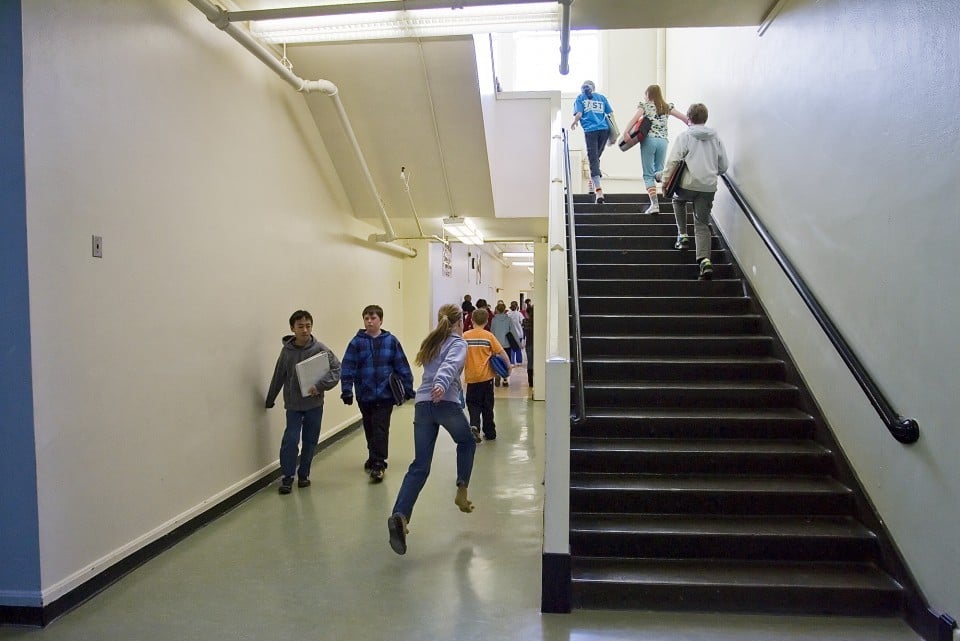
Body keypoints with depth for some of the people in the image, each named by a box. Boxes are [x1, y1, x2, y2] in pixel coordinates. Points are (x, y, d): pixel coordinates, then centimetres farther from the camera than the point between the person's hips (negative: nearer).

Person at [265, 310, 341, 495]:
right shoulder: (287, 350, -6)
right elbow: (278, 376, 4)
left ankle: (303, 474, 26)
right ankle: (286, 477, 7)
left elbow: (336, 368, -11)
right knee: (290, 440, -7)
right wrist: (269, 400, 12)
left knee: (310, 441, 9)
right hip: (293, 404, 0)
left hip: (314, 403, 0)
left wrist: (320, 385, -23)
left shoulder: (320, 349, -11)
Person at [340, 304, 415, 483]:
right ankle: (374, 459, 34)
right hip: (365, 395, 2)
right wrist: (346, 391, -11)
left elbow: (402, 367, 1)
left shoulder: (391, 341, -3)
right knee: (370, 428, 15)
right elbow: (347, 368, -4)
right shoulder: (357, 342, -3)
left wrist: (408, 388, 1)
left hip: (385, 394, -2)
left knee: (380, 428, -7)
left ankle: (377, 464, 0)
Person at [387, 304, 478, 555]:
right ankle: (461, 492, 21)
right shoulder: (458, 343, 3)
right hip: (446, 403, -5)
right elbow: (450, 366, -18)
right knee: (467, 443, 26)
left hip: (422, 404, 5)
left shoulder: (431, 342, 23)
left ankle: (400, 515, -14)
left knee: (419, 466, 3)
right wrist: (442, 385, -36)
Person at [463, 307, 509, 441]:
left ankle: (474, 426, -15)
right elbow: (501, 352, -7)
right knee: (487, 405, 13)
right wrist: (508, 365, 7)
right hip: (486, 376, 0)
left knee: (473, 404, 10)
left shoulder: (465, 336, -2)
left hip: (471, 376, 0)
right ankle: (489, 432, 21)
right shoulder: (489, 336, -5)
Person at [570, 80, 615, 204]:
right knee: (596, 157, 20)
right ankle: (593, 183, 27)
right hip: (604, 130, 3)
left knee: (593, 160, -8)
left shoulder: (580, 97, 14)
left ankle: (599, 190, -20)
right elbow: (611, 114, 13)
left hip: (590, 130, -3)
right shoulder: (602, 97, 20)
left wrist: (573, 123, 18)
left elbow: (578, 114, 0)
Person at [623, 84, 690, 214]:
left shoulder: (644, 105, 6)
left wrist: (625, 133, -19)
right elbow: (684, 118, 14)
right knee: (658, 171, 17)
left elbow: (634, 119, -11)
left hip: (649, 140, -3)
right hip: (663, 141, 3)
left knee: (648, 174, -2)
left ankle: (654, 204, -13)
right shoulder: (667, 106, 16)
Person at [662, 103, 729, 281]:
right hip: (709, 187, 3)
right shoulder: (716, 138, 11)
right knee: (702, 224, 7)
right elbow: (723, 166, 13)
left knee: (678, 201, 33)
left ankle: (682, 235, 26)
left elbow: (673, 161, -10)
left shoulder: (684, 137, -1)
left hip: (688, 184, -3)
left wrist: (665, 181, 0)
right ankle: (705, 260, -12)